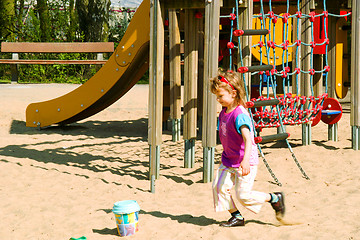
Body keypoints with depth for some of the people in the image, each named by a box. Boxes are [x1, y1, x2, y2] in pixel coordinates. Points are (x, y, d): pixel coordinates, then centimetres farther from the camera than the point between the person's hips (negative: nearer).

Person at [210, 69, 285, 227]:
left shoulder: (240, 115, -24)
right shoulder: (224, 112, 4)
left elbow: (248, 138, -36)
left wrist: (245, 161, -47)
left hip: (245, 162, -8)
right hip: (229, 160, 8)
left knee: (243, 195, -7)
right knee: (219, 186, -3)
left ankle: (275, 198, 16)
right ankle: (237, 217, 11)